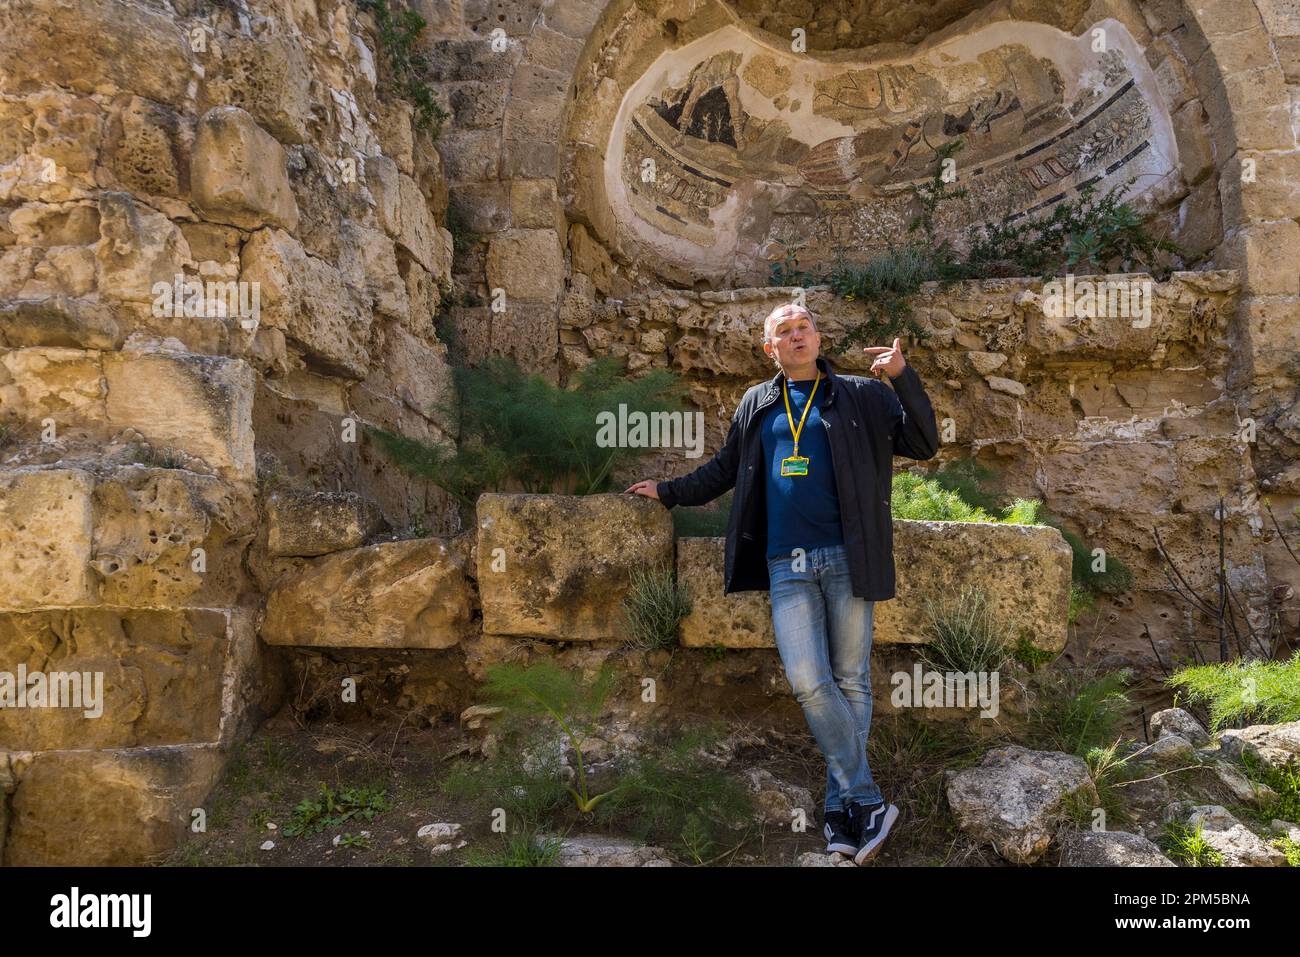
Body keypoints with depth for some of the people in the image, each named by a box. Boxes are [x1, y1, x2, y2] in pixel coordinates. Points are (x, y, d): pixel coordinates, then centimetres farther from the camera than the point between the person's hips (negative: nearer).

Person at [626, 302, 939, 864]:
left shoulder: (862, 396, 8)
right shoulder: (756, 404, 16)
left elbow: (922, 445, 2)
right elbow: (725, 469, 27)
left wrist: (904, 378, -9)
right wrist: (669, 492, 23)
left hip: (847, 558, -1)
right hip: (787, 565, 2)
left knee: (850, 681, 3)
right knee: (807, 680, -11)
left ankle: (841, 810, 14)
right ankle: (867, 801, 2)